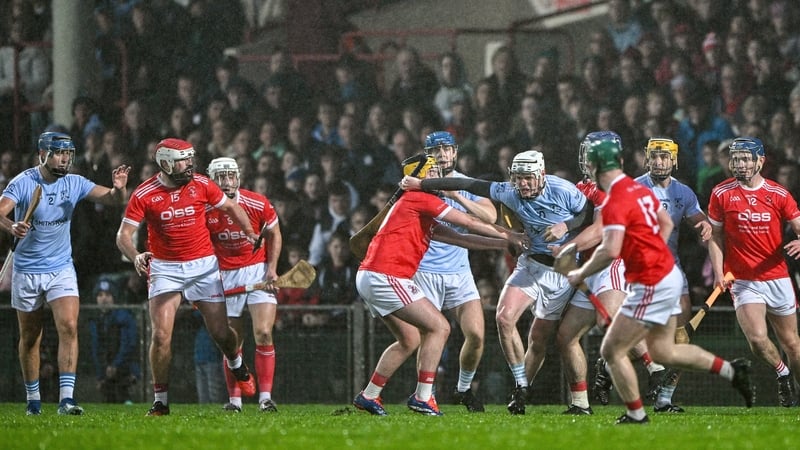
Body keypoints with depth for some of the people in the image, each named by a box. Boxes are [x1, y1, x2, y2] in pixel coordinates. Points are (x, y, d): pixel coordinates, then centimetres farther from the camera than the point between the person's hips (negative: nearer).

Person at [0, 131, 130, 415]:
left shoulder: (74, 183, -2)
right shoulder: (23, 183, -12)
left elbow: (112, 200, -3)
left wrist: (119, 188, -27)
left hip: (61, 270, 2)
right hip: (27, 271, -2)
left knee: (69, 327, -16)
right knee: (29, 338, 8)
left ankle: (66, 398, -20)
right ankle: (33, 399, 23)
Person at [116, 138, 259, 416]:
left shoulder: (201, 185, -2)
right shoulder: (144, 195, -9)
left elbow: (230, 207, 13)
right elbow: (124, 235, -10)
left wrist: (249, 233, -4)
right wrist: (136, 257, -31)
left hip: (204, 266, 2)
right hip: (165, 269, -2)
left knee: (221, 333, 6)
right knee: (161, 336, -13)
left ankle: (237, 364, 41)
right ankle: (160, 401, -2)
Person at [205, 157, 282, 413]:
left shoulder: (258, 204, -10)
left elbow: (274, 235, 6)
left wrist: (272, 267, -4)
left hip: (258, 270, -1)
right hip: (225, 276, 1)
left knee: (263, 334, -13)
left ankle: (265, 397, -8)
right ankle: (234, 400, 14)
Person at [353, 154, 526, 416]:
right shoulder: (420, 199, -7)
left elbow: (459, 238, 24)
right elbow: (469, 223, -4)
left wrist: (503, 243, 22)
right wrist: (508, 235, 6)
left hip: (369, 278, 10)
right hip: (386, 276, -10)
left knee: (410, 340, 20)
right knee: (439, 327, -7)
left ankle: (368, 396, 22)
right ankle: (422, 397, -10)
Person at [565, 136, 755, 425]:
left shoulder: (615, 201, -20)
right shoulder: (640, 190, 9)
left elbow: (610, 250, -28)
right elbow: (666, 223, 22)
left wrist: (581, 274, -15)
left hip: (651, 286, -9)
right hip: (668, 274, 9)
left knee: (612, 351, -1)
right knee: (663, 352, 20)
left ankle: (636, 415, 6)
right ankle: (731, 370, 20)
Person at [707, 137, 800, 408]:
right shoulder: (722, 194, 0)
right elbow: (716, 236, 6)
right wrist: (718, 272, -5)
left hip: (777, 277, 2)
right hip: (742, 281, -2)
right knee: (757, 338, -19)